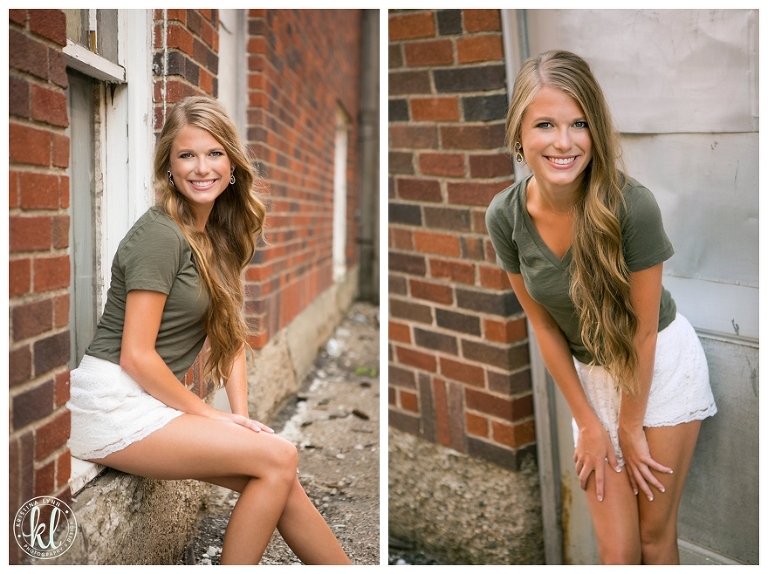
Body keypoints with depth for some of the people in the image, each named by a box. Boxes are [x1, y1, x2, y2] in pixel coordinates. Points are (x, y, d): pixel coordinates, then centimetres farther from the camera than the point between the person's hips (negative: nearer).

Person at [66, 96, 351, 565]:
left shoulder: (220, 236, 11)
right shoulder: (161, 235, -15)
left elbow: (230, 333, 10)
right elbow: (136, 355, -17)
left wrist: (241, 417, 0)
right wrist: (210, 415, -9)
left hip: (156, 400, 8)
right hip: (114, 406, -7)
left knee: (281, 481, -2)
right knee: (278, 457, -15)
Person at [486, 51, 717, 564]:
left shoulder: (632, 206, -27)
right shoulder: (505, 216, -16)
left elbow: (642, 329, -16)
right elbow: (544, 326, -5)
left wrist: (631, 427, -7)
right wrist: (588, 423, -1)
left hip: (662, 364, -2)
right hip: (590, 375, 3)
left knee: (656, 532, 8)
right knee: (617, 550, 5)